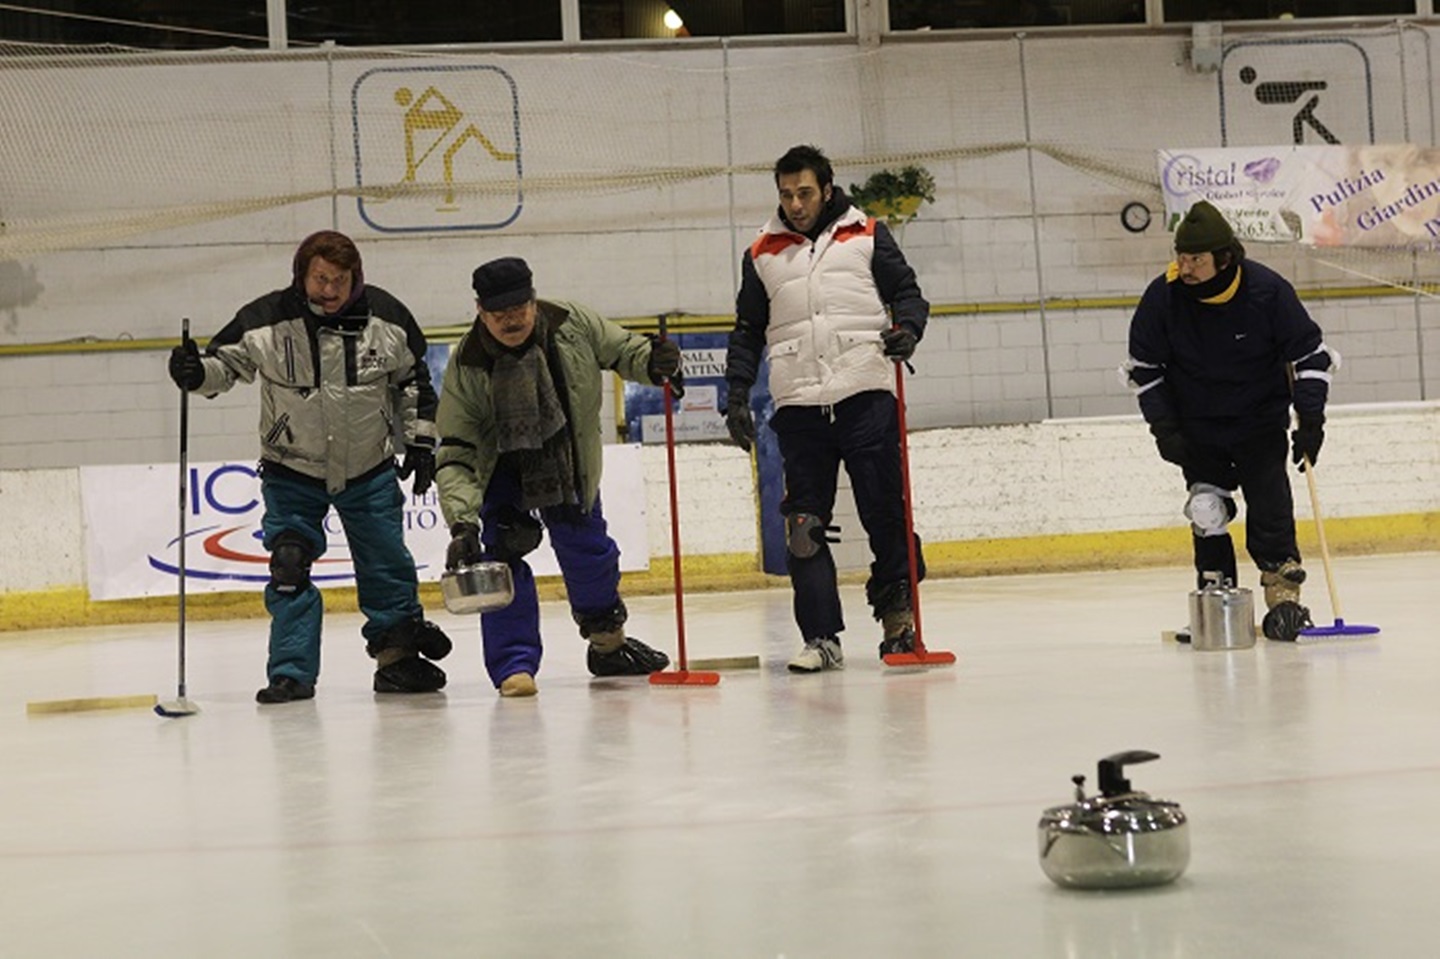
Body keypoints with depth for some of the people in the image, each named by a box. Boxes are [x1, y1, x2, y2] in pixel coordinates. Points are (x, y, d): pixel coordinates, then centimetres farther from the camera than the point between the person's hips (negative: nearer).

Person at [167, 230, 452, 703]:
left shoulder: (386, 318, -9)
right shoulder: (267, 321, -17)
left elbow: (413, 380, 4)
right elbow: (225, 362, -7)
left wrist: (421, 440, 2)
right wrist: (196, 372, -29)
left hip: (369, 470, 2)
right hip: (292, 472, -1)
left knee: (387, 566, 5)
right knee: (289, 566, -7)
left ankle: (397, 655, 22)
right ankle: (292, 671, 0)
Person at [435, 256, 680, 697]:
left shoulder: (574, 324, -22)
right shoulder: (465, 368, -26)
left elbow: (621, 350, -2)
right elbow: (455, 455, -25)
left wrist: (653, 362, -26)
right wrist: (462, 523, -35)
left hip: (570, 464, 3)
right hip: (502, 470, -3)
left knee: (589, 551, 13)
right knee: (503, 554, -17)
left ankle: (608, 642, 35)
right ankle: (515, 663, -9)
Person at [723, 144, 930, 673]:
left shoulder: (867, 236, 8)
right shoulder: (762, 254, 13)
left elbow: (907, 293, 8)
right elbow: (747, 331, 17)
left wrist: (906, 328, -14)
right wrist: (737, 395, 9)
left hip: (865, 396, -2)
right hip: (798, 406, 2)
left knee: (884, 511, 0)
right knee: (804, 525, -2)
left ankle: (897, 610, 17)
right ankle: (821, 638, 1)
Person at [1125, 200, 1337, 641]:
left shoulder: (1267, 291, -18)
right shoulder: (1163, 296, -15)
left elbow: (1310, 353, -8)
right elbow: (1143, 367, -3)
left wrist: (1310, 421, -12)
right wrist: (1164, 428, -8)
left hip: (1261, 422, -1)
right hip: (1197, 428, 2)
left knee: (1270, 509, -9)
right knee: (1207, 514, -3)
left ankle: (1284, 598, -2)